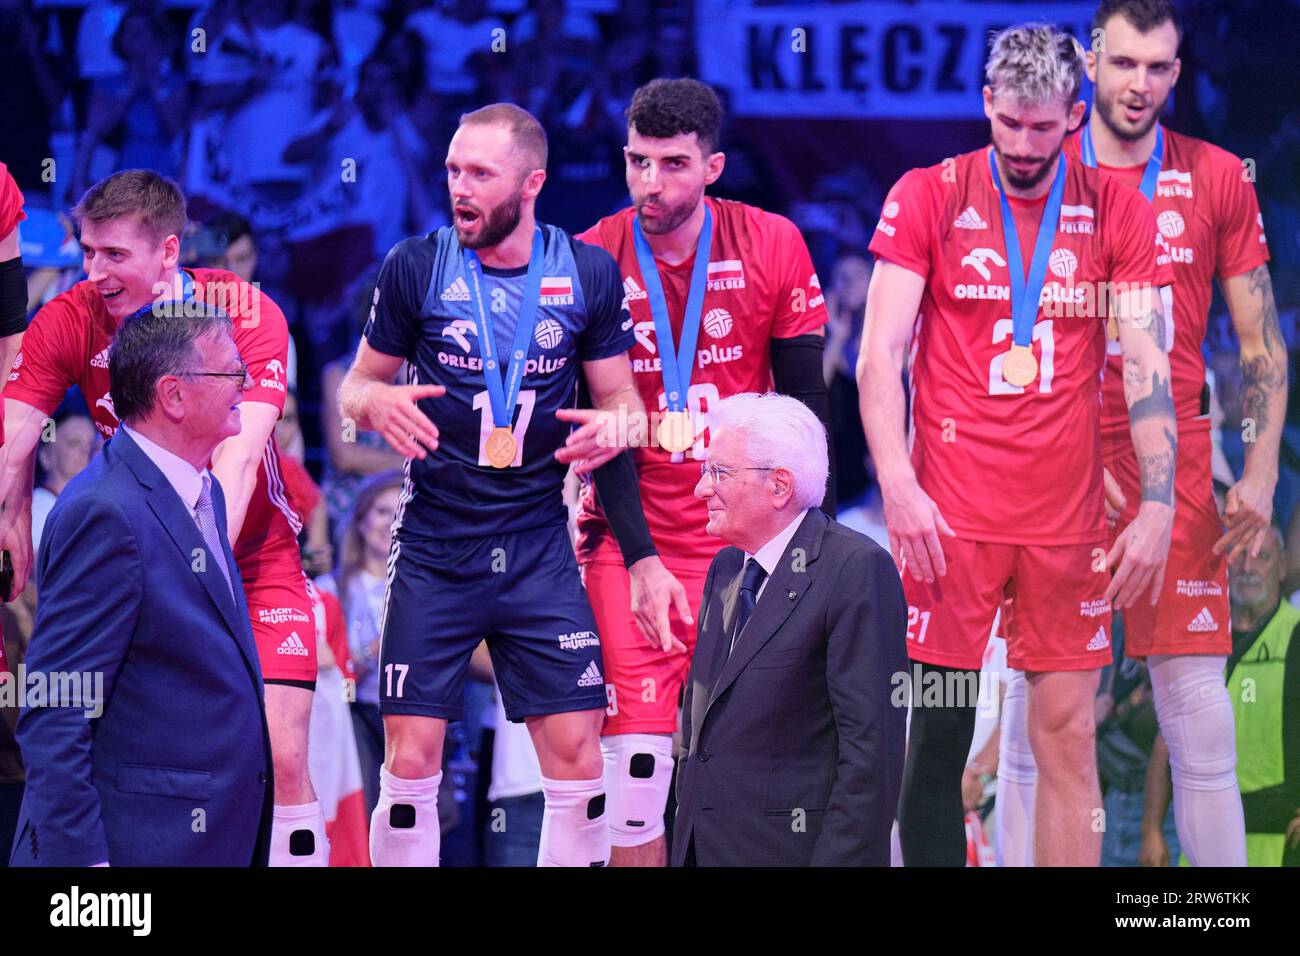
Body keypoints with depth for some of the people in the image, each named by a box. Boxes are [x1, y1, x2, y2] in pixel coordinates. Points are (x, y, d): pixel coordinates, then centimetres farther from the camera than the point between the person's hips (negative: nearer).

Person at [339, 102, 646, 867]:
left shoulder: (589, 273, 2)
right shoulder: (416, 268, -1)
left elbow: (622, 397, 9)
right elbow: (357, 386, 7)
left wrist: (613, 428, -14)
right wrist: (376, 404, -16)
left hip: (539, 550, 1)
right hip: (435, 551, -1)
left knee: (577, 757, -4)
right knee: (411, 759, -4)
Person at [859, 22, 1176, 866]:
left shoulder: (1118, 213, 5)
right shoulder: (927, 198, 1)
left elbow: (1146, 364, 2)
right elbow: (880, 356, -2)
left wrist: (1157, 509, -7)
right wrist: (898, 488, -13)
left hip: (1068, 514, 2)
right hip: (951, 512, -1)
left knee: (1069, 734, 1)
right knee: (941, 728, -2)